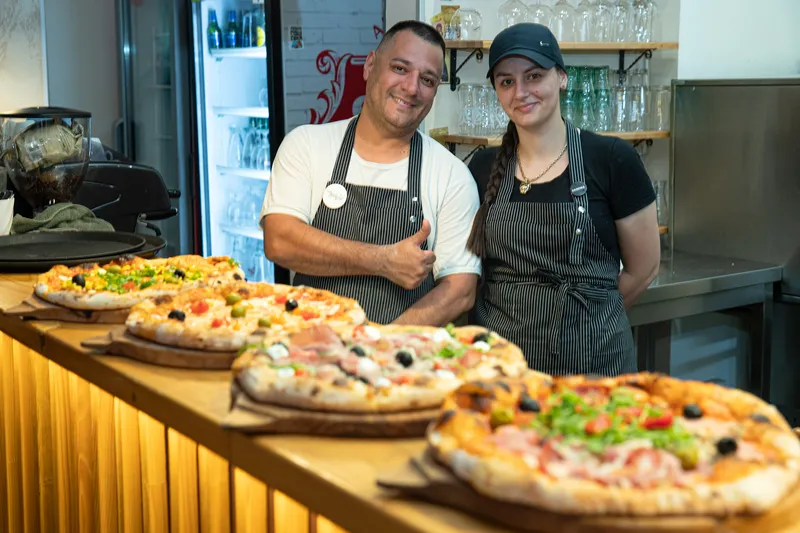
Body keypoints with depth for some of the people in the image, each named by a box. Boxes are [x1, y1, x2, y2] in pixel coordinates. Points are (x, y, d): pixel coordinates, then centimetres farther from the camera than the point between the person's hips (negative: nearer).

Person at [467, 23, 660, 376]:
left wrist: (578, 312, 8)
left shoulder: (611, 160, -6)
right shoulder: (483, 170, 4)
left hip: (591, 359, -2)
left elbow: (642, 269, 2)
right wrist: (521, 316, 0)